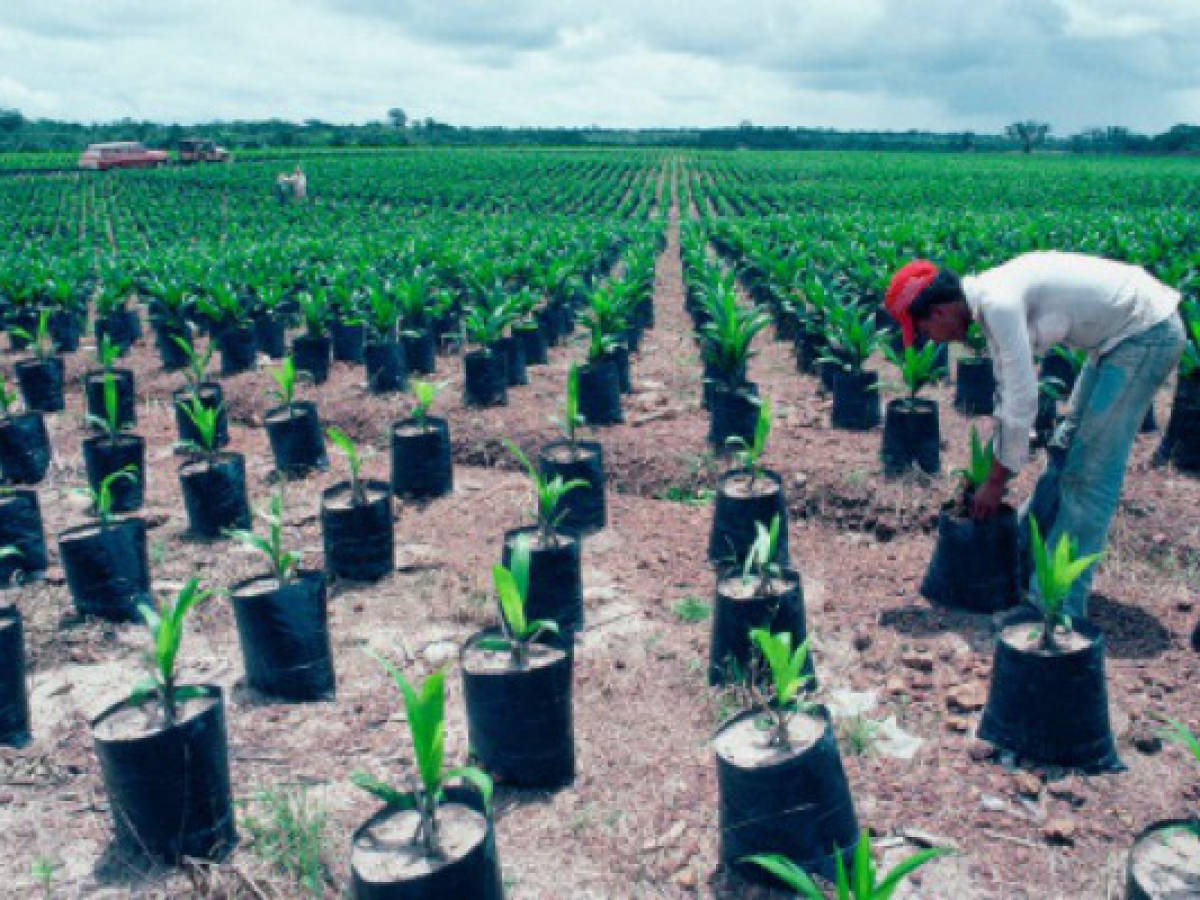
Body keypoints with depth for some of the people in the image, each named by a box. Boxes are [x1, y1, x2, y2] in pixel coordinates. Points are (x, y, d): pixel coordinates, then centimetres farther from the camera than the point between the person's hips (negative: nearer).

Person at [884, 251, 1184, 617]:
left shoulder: (998, 302, -27)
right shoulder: (989, 300, 2)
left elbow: (1022, 402, -24)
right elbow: (1008, 392, 13)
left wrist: (997, 481, -13)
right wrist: (995, 470, 17)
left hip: (1147, 332, -10)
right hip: (1121, 331, 10)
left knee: (1091, 470, -10)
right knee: (1066, 447, 19)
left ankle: (1062, 604, -4)